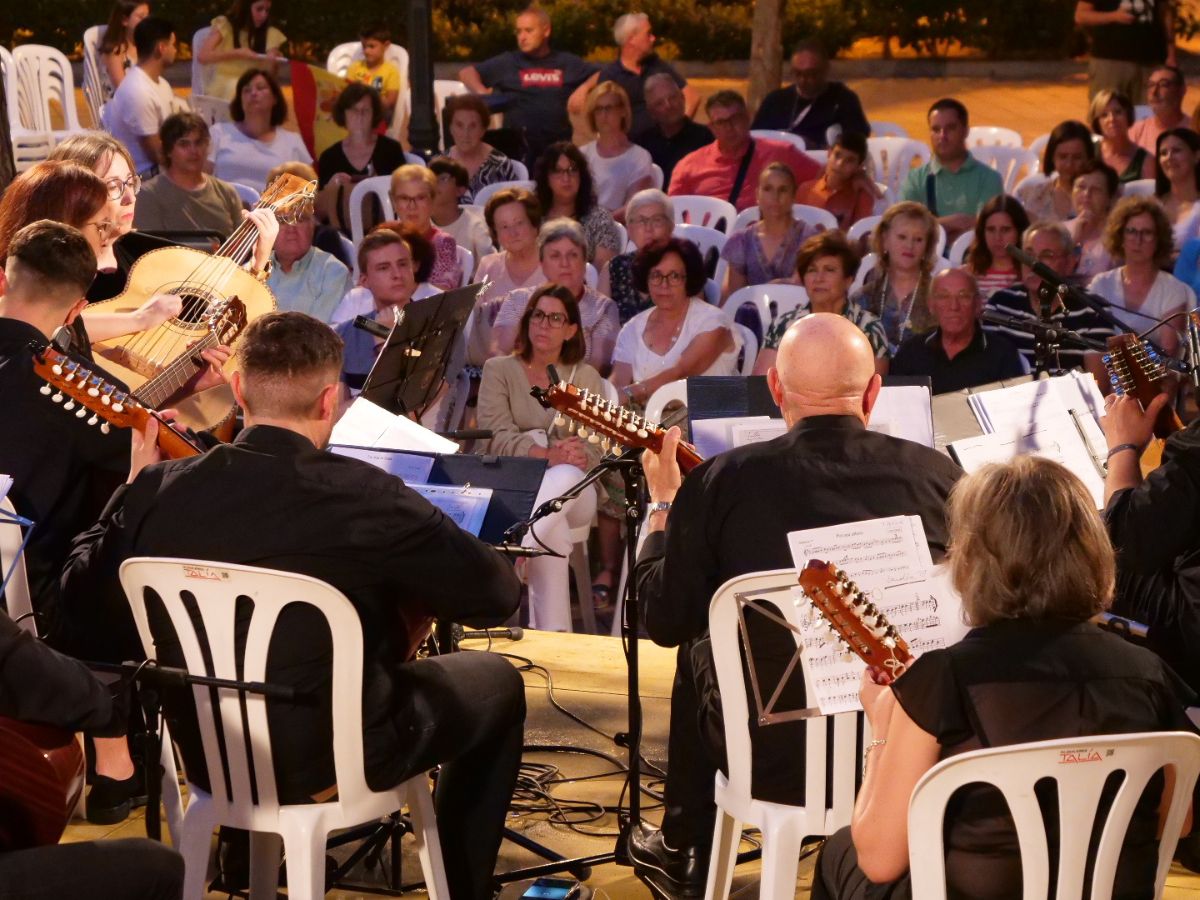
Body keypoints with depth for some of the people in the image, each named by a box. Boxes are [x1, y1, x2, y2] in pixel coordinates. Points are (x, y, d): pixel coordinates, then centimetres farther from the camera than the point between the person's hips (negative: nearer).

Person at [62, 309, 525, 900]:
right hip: (334, 758, -5)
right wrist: (403, 583, 4)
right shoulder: (366, 496, -24)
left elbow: (84, 590, 7)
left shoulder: (157, 490, -12)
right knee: (496, 680, 20)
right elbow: (499, 596, -14)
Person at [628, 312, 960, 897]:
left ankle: (684, 850, 47)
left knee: (699, 651, 30)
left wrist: (663, 504, 14)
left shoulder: (721, 482, -12)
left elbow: (665, 622, 0)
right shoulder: (935, 473, -8)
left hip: (778, 761, -1)